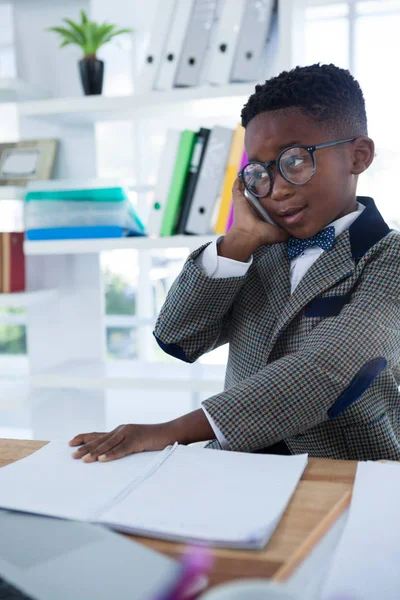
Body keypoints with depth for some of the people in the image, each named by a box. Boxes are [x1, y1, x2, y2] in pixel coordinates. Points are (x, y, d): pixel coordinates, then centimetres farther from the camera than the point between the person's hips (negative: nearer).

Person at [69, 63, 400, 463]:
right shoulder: (260, 255, 8)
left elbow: (323, 374, -21)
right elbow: (177, 340, 1)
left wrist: (173, 430, -27)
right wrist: (240, 242, -8)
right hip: (240, 472, 4)